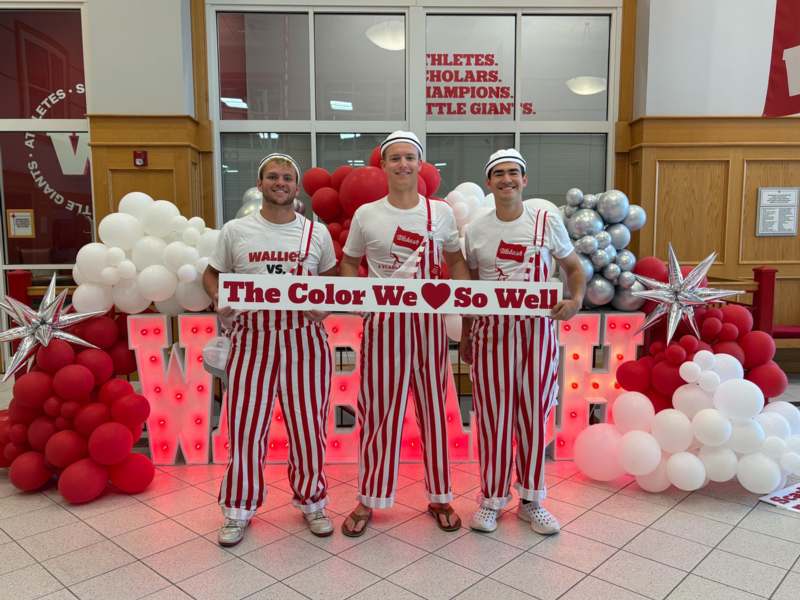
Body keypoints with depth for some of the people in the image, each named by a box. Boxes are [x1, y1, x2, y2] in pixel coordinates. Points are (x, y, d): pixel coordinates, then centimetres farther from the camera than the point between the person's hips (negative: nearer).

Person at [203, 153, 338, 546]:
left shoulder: (317, 233, 5)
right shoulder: (235, 230, 3)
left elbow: (333, 280, 15)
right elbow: (212, 274, 12)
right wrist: (219, 300, -8)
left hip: (304, 339, 1)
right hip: (252, 339, 0)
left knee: (308, 426, 8)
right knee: (245, 425, 4)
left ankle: (311, 502, 30)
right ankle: (239, 508, 25)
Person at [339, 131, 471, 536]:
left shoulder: (441, 212, 3)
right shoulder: (366, 214, 1)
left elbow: (456, 262, 12)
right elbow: (349, 263, 11)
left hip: (428, 322, 1)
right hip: (383, 323, -1)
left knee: (433, 407, 9)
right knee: (379, 409, 5)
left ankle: (440, 497, 25)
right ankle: (369, 499, 22)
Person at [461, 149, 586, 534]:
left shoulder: (547, 222, 1)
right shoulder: (475, 230, 4)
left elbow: (574, 268, 11)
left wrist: (576, 300, -9)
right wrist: (465, 336, 11)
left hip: (536, 329, 0)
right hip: (491, 330, 0)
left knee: (533, 414, 7)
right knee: (493, 415, 5)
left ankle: (530, 500, 24)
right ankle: (492, 499, 21)